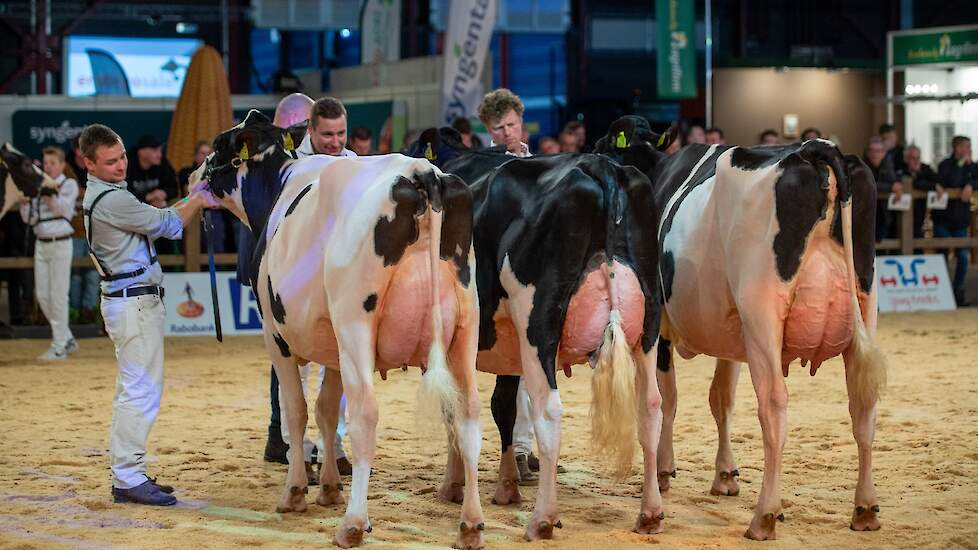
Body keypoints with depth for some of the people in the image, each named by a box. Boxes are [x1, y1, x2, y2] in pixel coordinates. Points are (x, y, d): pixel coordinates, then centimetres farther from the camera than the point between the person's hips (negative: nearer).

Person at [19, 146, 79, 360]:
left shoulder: (69, 184, -2)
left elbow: (64, 208, -18)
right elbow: (29, 219, 10)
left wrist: (48, 193, -27)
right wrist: (25, 200, -6)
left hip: (60, 244, -6)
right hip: (41, 244, 6)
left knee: (58, 296, -4)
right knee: (42, 296, 7)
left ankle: (59, 346, 2)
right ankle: (68, 339, 21)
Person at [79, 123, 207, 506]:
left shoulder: (109, 192, 15)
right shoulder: (109, 199, -17)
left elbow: (159, 221, 16)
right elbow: (169, 225, -12)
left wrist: (194, 198, 6)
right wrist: (199, 197, -1)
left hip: (134, 300, 11)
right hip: (134, 301, -11)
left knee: (133, 390, 15)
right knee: (142, 390, -10)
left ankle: (128, 474, 20)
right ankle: (128, 479, -10)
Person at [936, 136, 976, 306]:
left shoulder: (971, 167, 8)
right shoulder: (945, 165, -7)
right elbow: (951, 183, -20)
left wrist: (970, 185, -20)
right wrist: (961, 164, -16)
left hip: (961, 218, 4)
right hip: (943, 217, -4)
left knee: (963, 257, -2)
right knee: (941, 256, 0)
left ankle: (958, 293, 7)